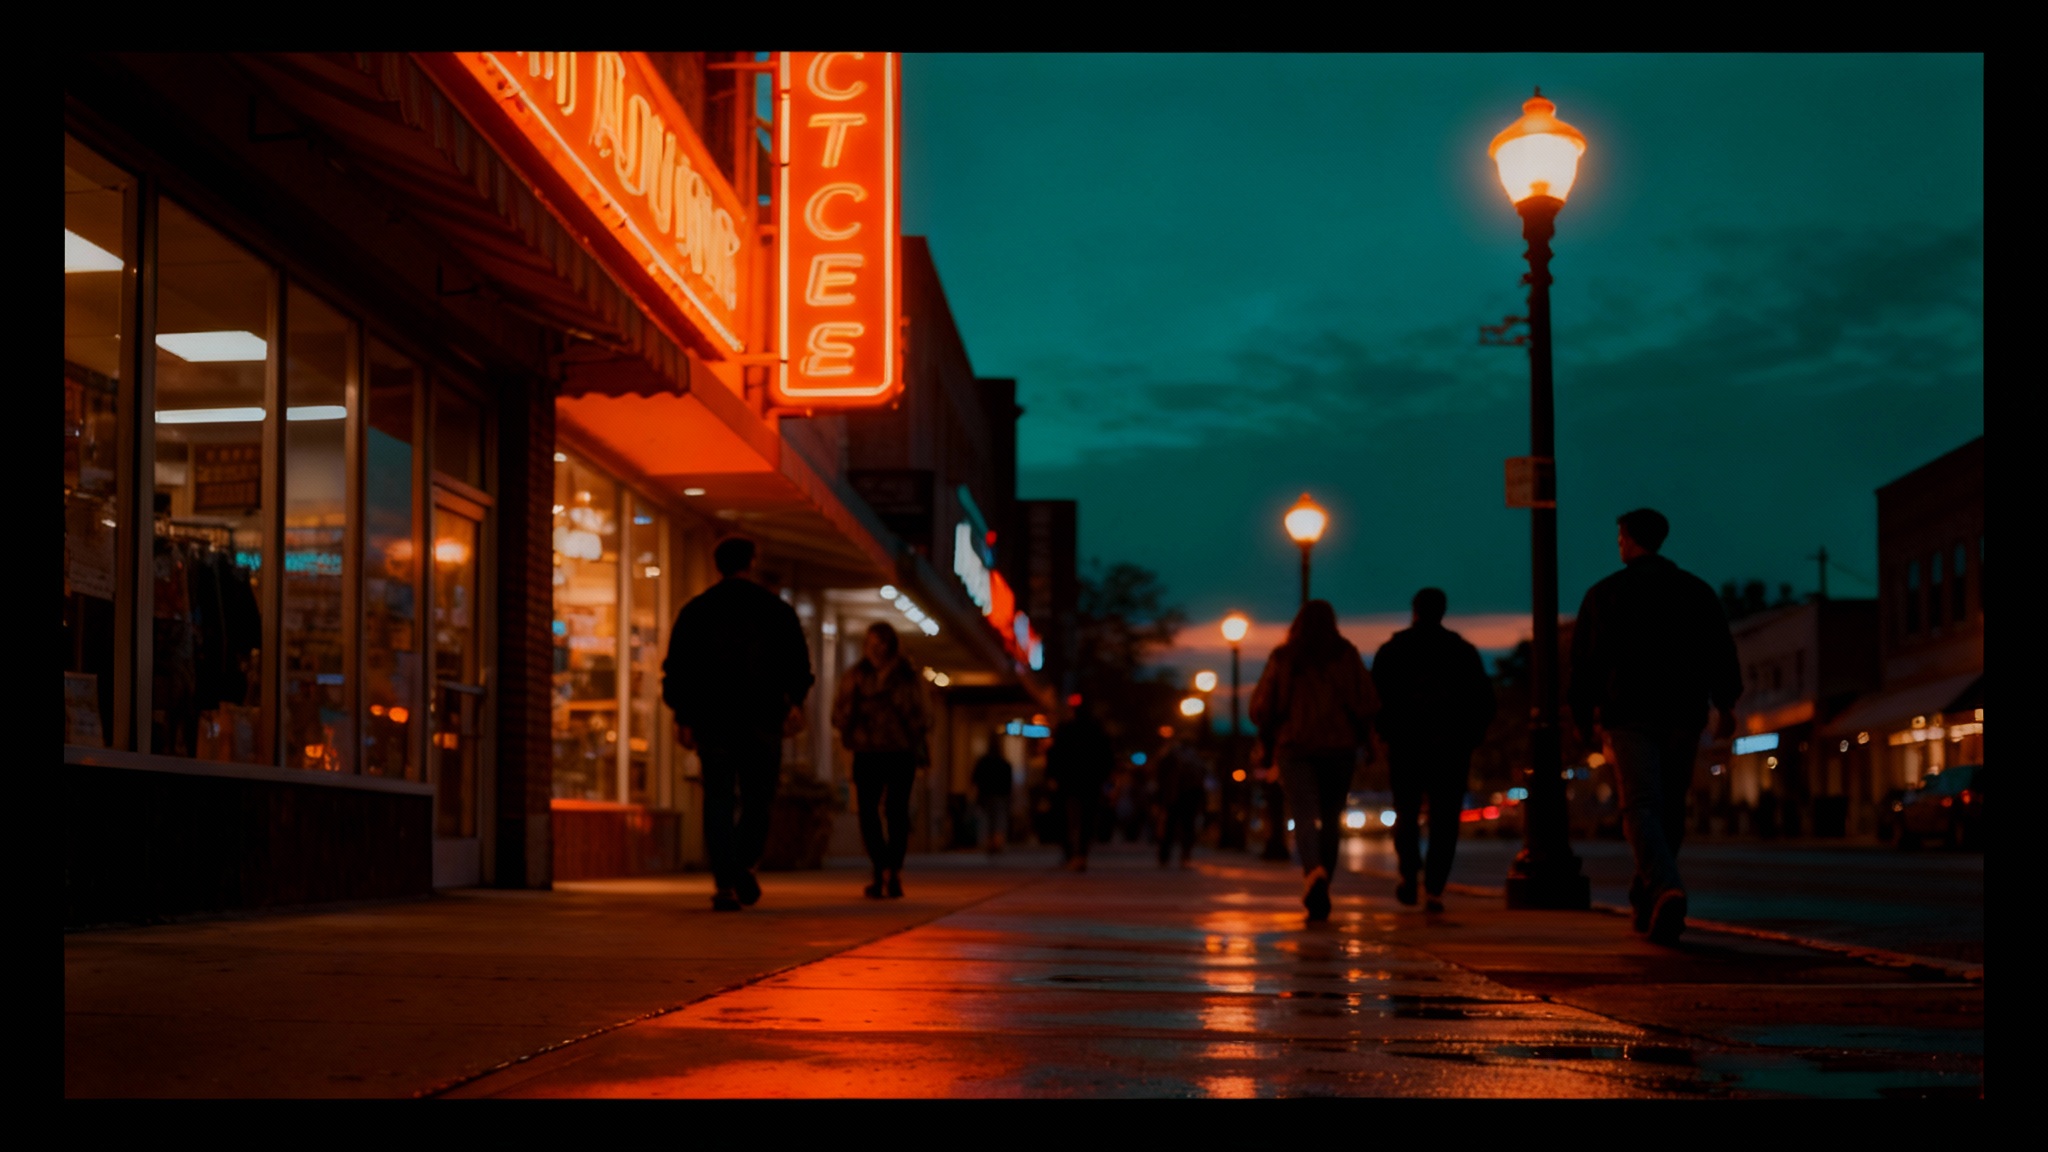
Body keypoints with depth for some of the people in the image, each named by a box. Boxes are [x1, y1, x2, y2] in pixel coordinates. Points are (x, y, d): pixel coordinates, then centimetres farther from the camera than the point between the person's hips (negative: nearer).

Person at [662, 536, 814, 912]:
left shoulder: (695, 610, 10)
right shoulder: (777, 609, 8)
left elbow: (677, 667, 8)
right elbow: (798, 662, 0)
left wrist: (683, 718, 10)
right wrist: (795, 702, -5)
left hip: (712, 720, 1)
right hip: (762, 720, -1)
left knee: (718, 799, 3)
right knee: (757, 797, 8)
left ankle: (724, 881, -7)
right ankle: (743, 865, -14)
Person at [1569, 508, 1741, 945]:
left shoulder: (1605, 593, 7)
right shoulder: (1697, 590, 13)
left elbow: (1585, 660, 6)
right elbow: (1721, 649, 3)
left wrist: (1585, 719, 12)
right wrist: (1726, 703, 0)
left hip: (1628, 714, -3)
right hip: (1683, 716, 3)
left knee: (1642, 808, -11)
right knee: (1669, 811, 12)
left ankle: (1666, 888, -35)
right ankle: (1646, 905, 16)